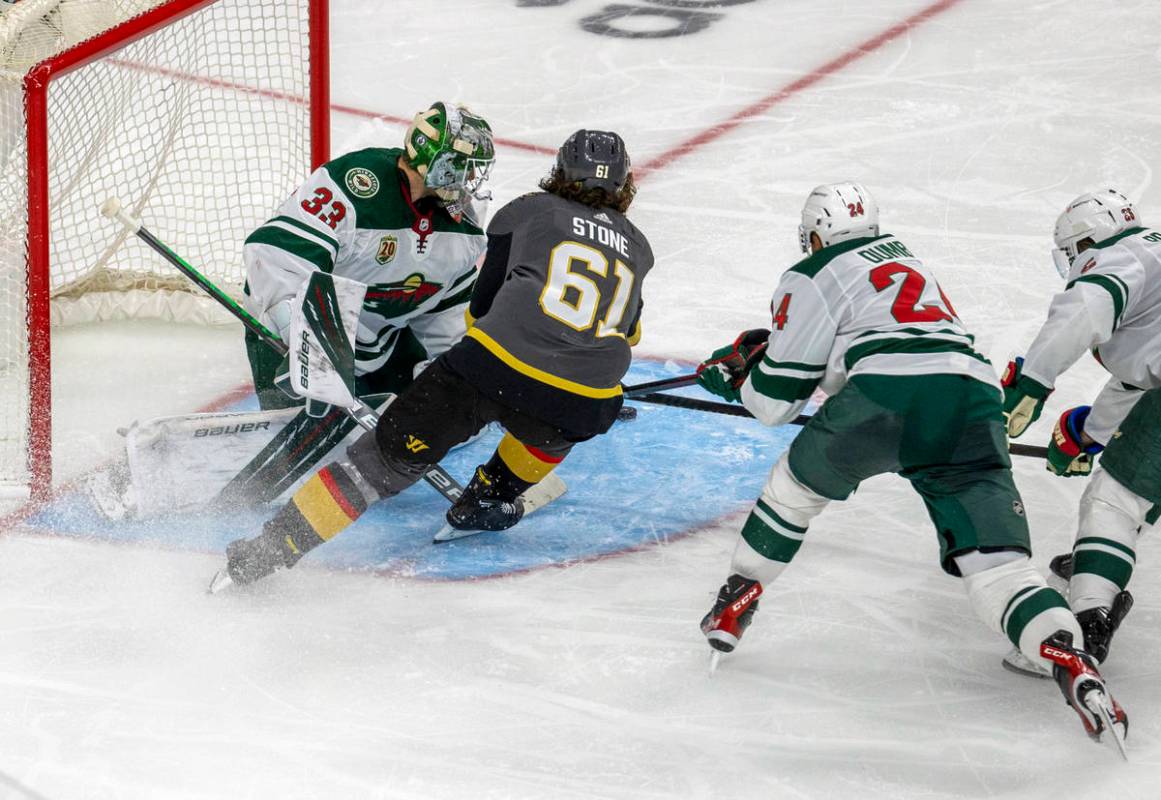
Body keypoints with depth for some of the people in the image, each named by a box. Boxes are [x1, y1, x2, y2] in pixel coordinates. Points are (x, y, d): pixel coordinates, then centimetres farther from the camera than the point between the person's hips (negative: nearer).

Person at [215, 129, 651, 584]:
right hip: (586, 405, 2)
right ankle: (488, 497, 36)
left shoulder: (528, 211, 19)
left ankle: (272, 547, -2)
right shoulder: (637, 245, 27)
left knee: (394, 453, 4)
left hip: (494, 364, -2)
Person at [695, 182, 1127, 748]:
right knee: (995, 561, -4)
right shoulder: (904, 261, 39)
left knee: (798, 482, 25)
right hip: (974, 399, 5)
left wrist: (738, 370, 35)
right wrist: (764, 346, 55)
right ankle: (1066, 655, -28)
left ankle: (738, 597, 31)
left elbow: (776, 398, 15)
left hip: (888, 392, -5)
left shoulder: (812, 278, 16)